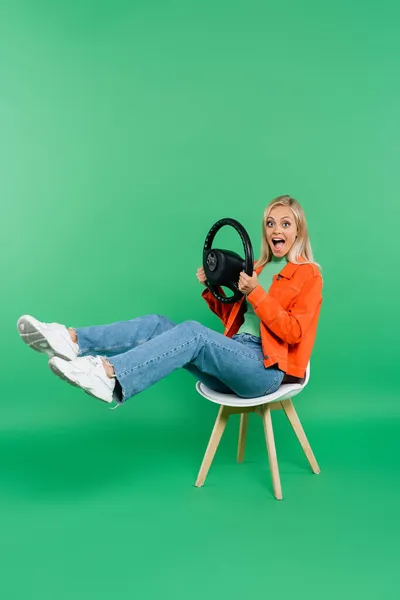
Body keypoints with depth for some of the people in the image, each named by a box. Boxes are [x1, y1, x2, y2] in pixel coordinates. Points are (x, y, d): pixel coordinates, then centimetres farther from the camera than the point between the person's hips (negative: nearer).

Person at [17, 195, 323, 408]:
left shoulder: (309, 274, 1)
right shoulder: (258, 268, 20)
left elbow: (293, 332, -11)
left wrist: (255, 292, -15)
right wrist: (211, 288, 7)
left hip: (268, 368, -6)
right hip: (235, 358, 6)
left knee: (192, 331, -34)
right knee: (155, 324, -15)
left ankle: (111, 376, -48)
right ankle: (73, 341, -31)